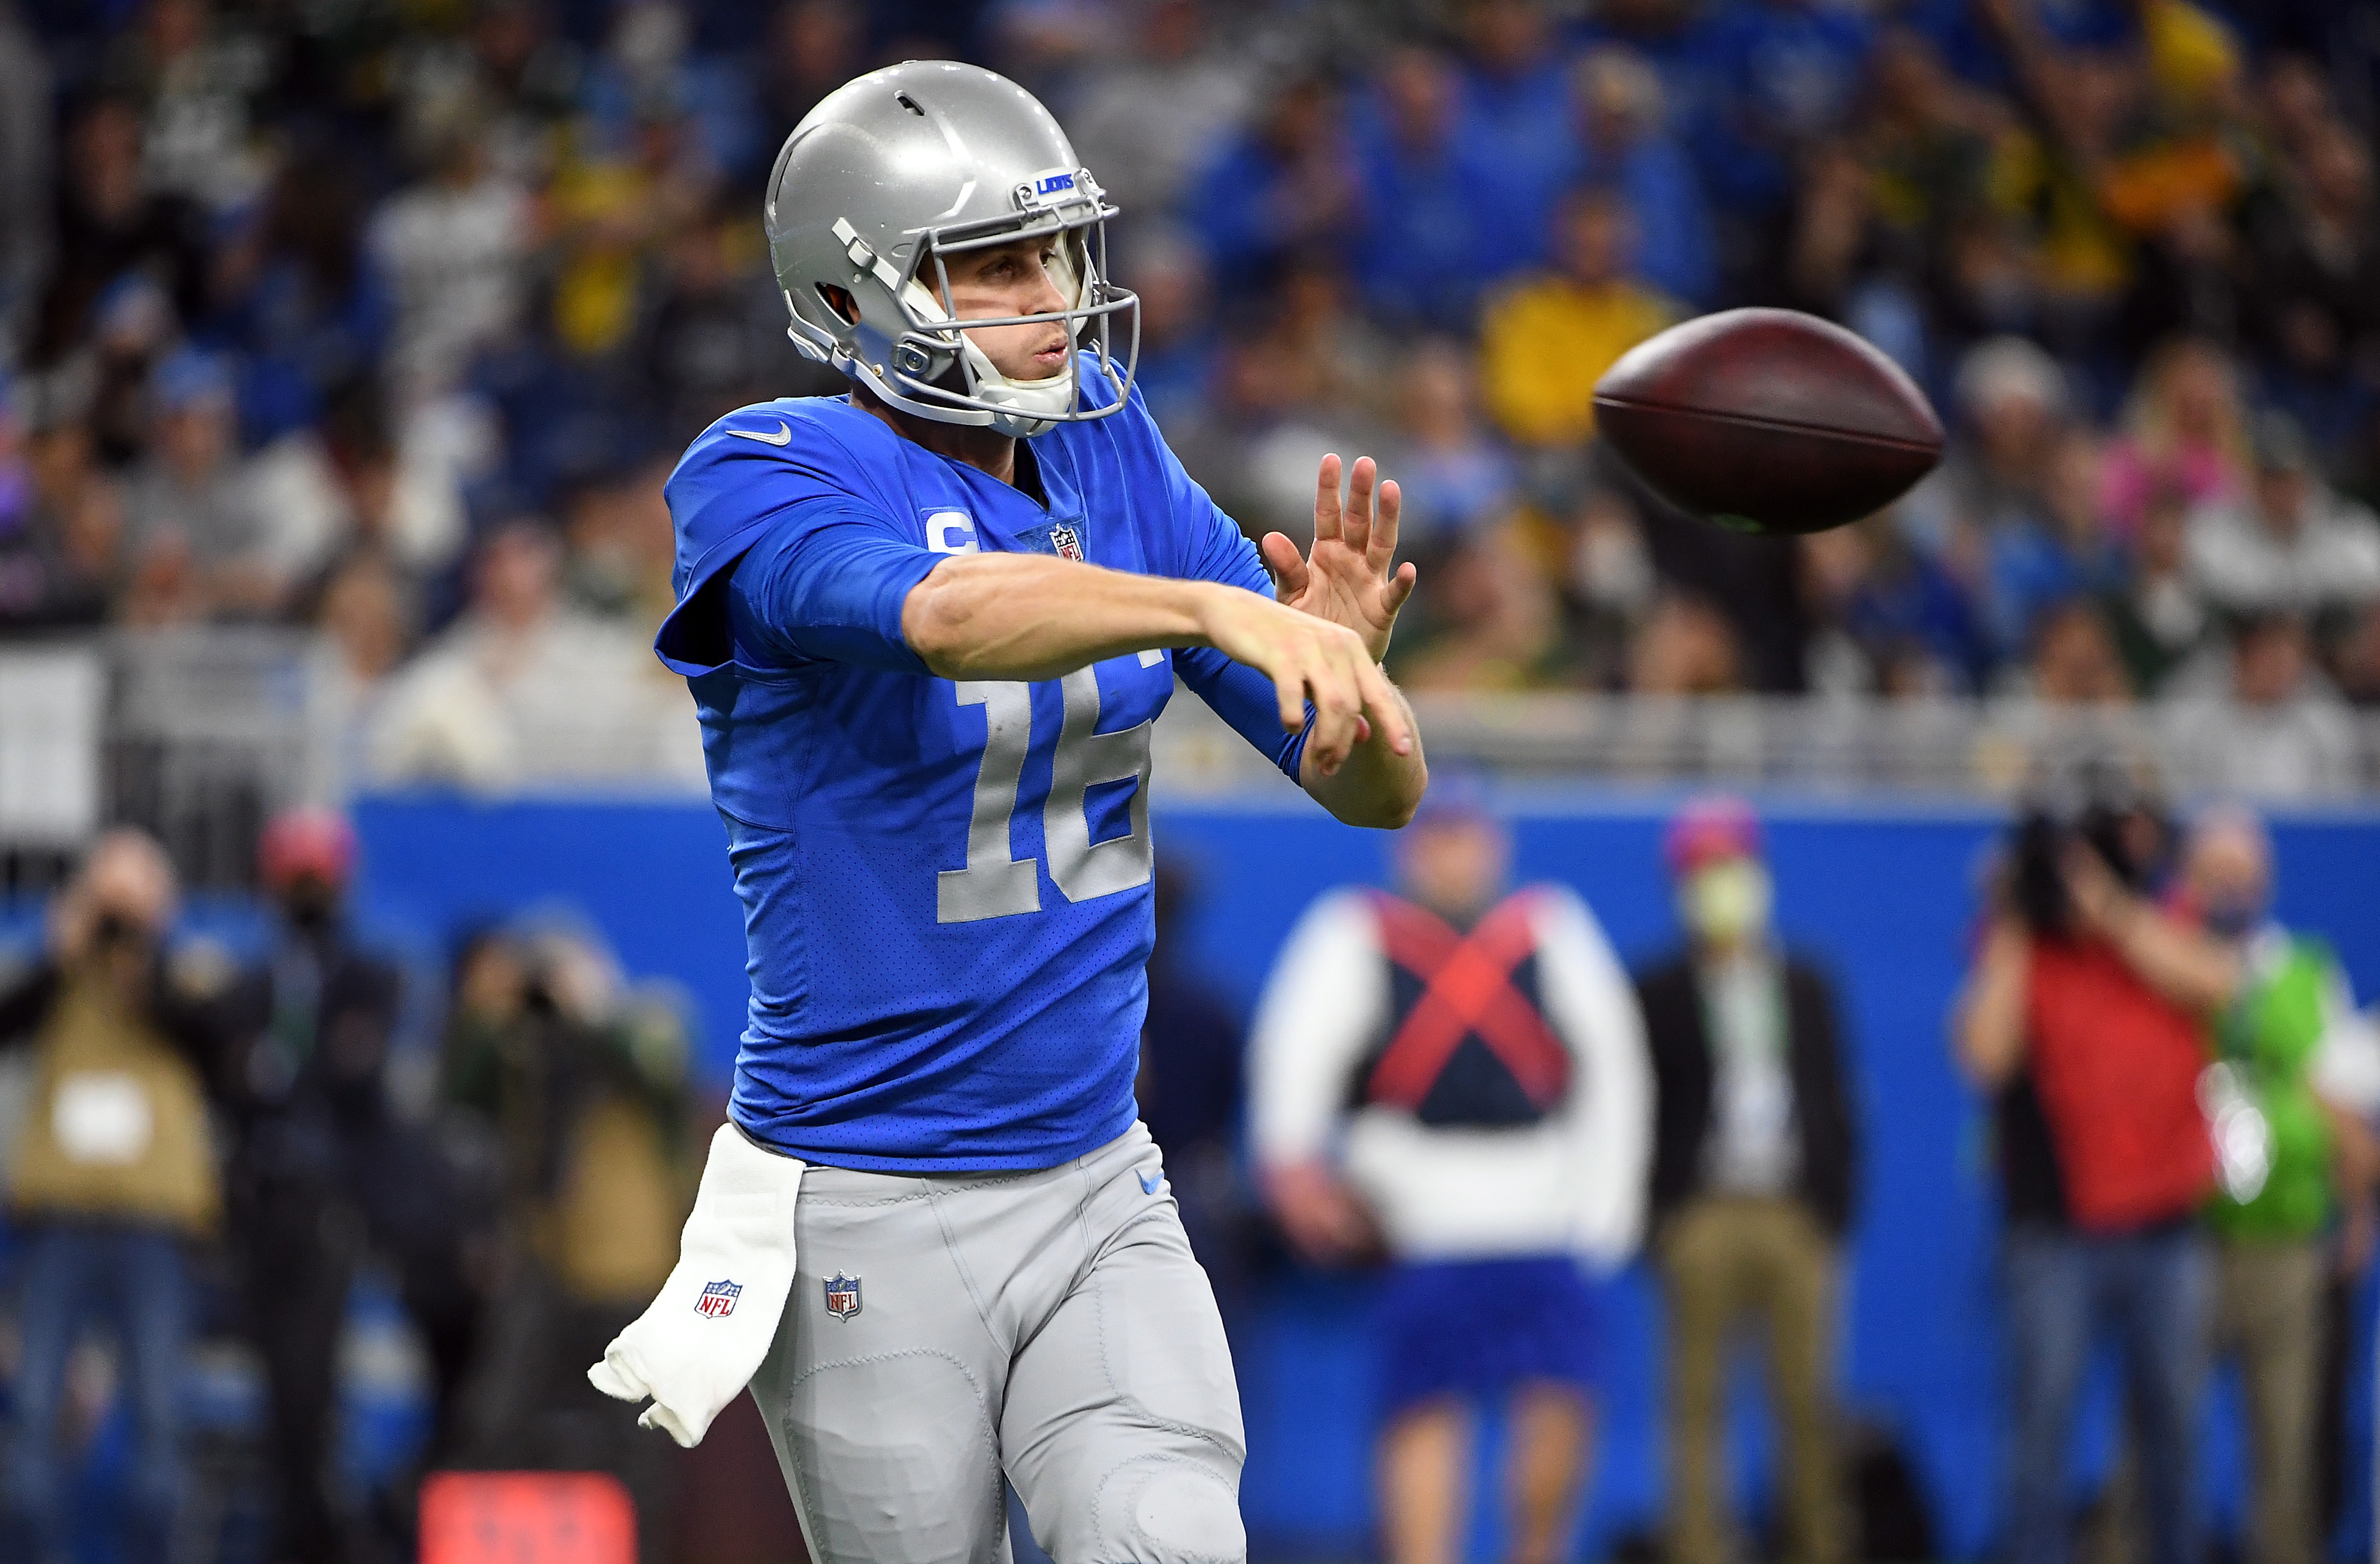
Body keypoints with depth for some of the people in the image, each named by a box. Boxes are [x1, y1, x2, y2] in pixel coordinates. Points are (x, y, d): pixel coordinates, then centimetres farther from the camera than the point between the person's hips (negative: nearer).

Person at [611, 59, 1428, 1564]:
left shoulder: (1108, 451, 5)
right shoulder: (763, 481, -12)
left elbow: (1377, 787, 3)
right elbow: (953, 618, -36)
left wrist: (1343, 659, -19)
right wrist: (1223, 608, -50)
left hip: (1099, 1190, 4)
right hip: (869, 1221, -4)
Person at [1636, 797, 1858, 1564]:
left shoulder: (1805, 989, 15)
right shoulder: (1661, 994, 6)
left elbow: (1835, 1107, 15)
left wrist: (1833, 1212, 6)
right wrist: (1661, 1219, -5)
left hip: (1796, 1216, 2)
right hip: (1702, 1216, -2)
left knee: (1810, 1406, -1)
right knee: (1696, 1405, -4)